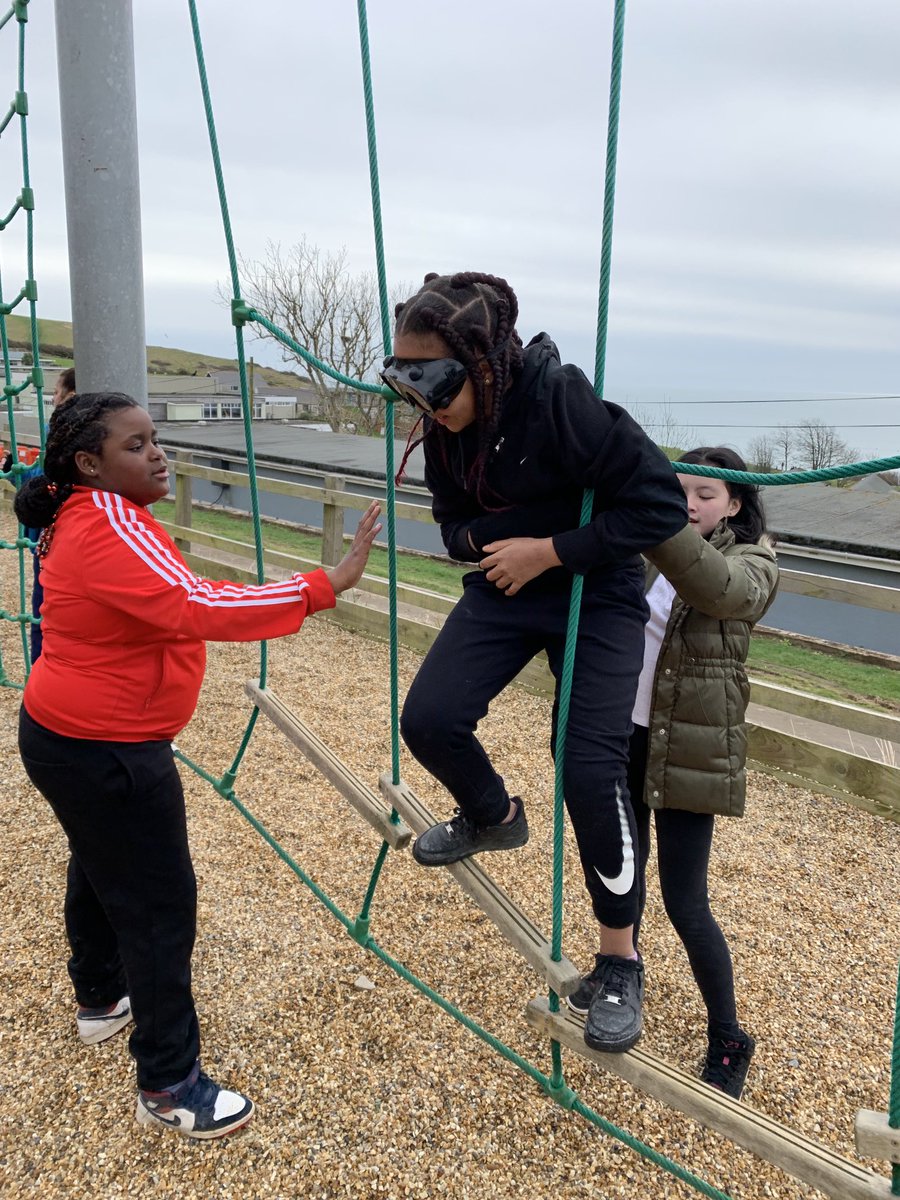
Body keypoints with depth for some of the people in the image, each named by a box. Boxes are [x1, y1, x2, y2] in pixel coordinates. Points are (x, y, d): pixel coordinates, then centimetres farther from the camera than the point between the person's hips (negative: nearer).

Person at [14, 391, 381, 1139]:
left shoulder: (85, 517, 6)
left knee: (101, 870, 28)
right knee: (160, 907, -1)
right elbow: (199, 608, -39)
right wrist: (326, 587, -43)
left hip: (71, 738, 11)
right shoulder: (111, 527, -26)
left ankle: (101, 1000, 50)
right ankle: (169, 1086, 13)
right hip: (104, 753, -11)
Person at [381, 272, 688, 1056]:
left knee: (592, 771, -11)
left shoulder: (562, 401, -28)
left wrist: (551, 549, -26)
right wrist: (487, 542, -15)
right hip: (504, 587, 6)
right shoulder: (447, 425, -8)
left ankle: (622, 962, 11)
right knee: (430, 720, -9)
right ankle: (494, 817, 26)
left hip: (596, 598, -5)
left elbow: (662, 502, -26)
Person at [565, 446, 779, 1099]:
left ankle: (729, 1042, 22)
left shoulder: (753, 565, -11)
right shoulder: (644, 551, 5)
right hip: (623, 734, 5)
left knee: (685, 903, 1)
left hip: (689, 752, -5)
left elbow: (715, 585, -34)